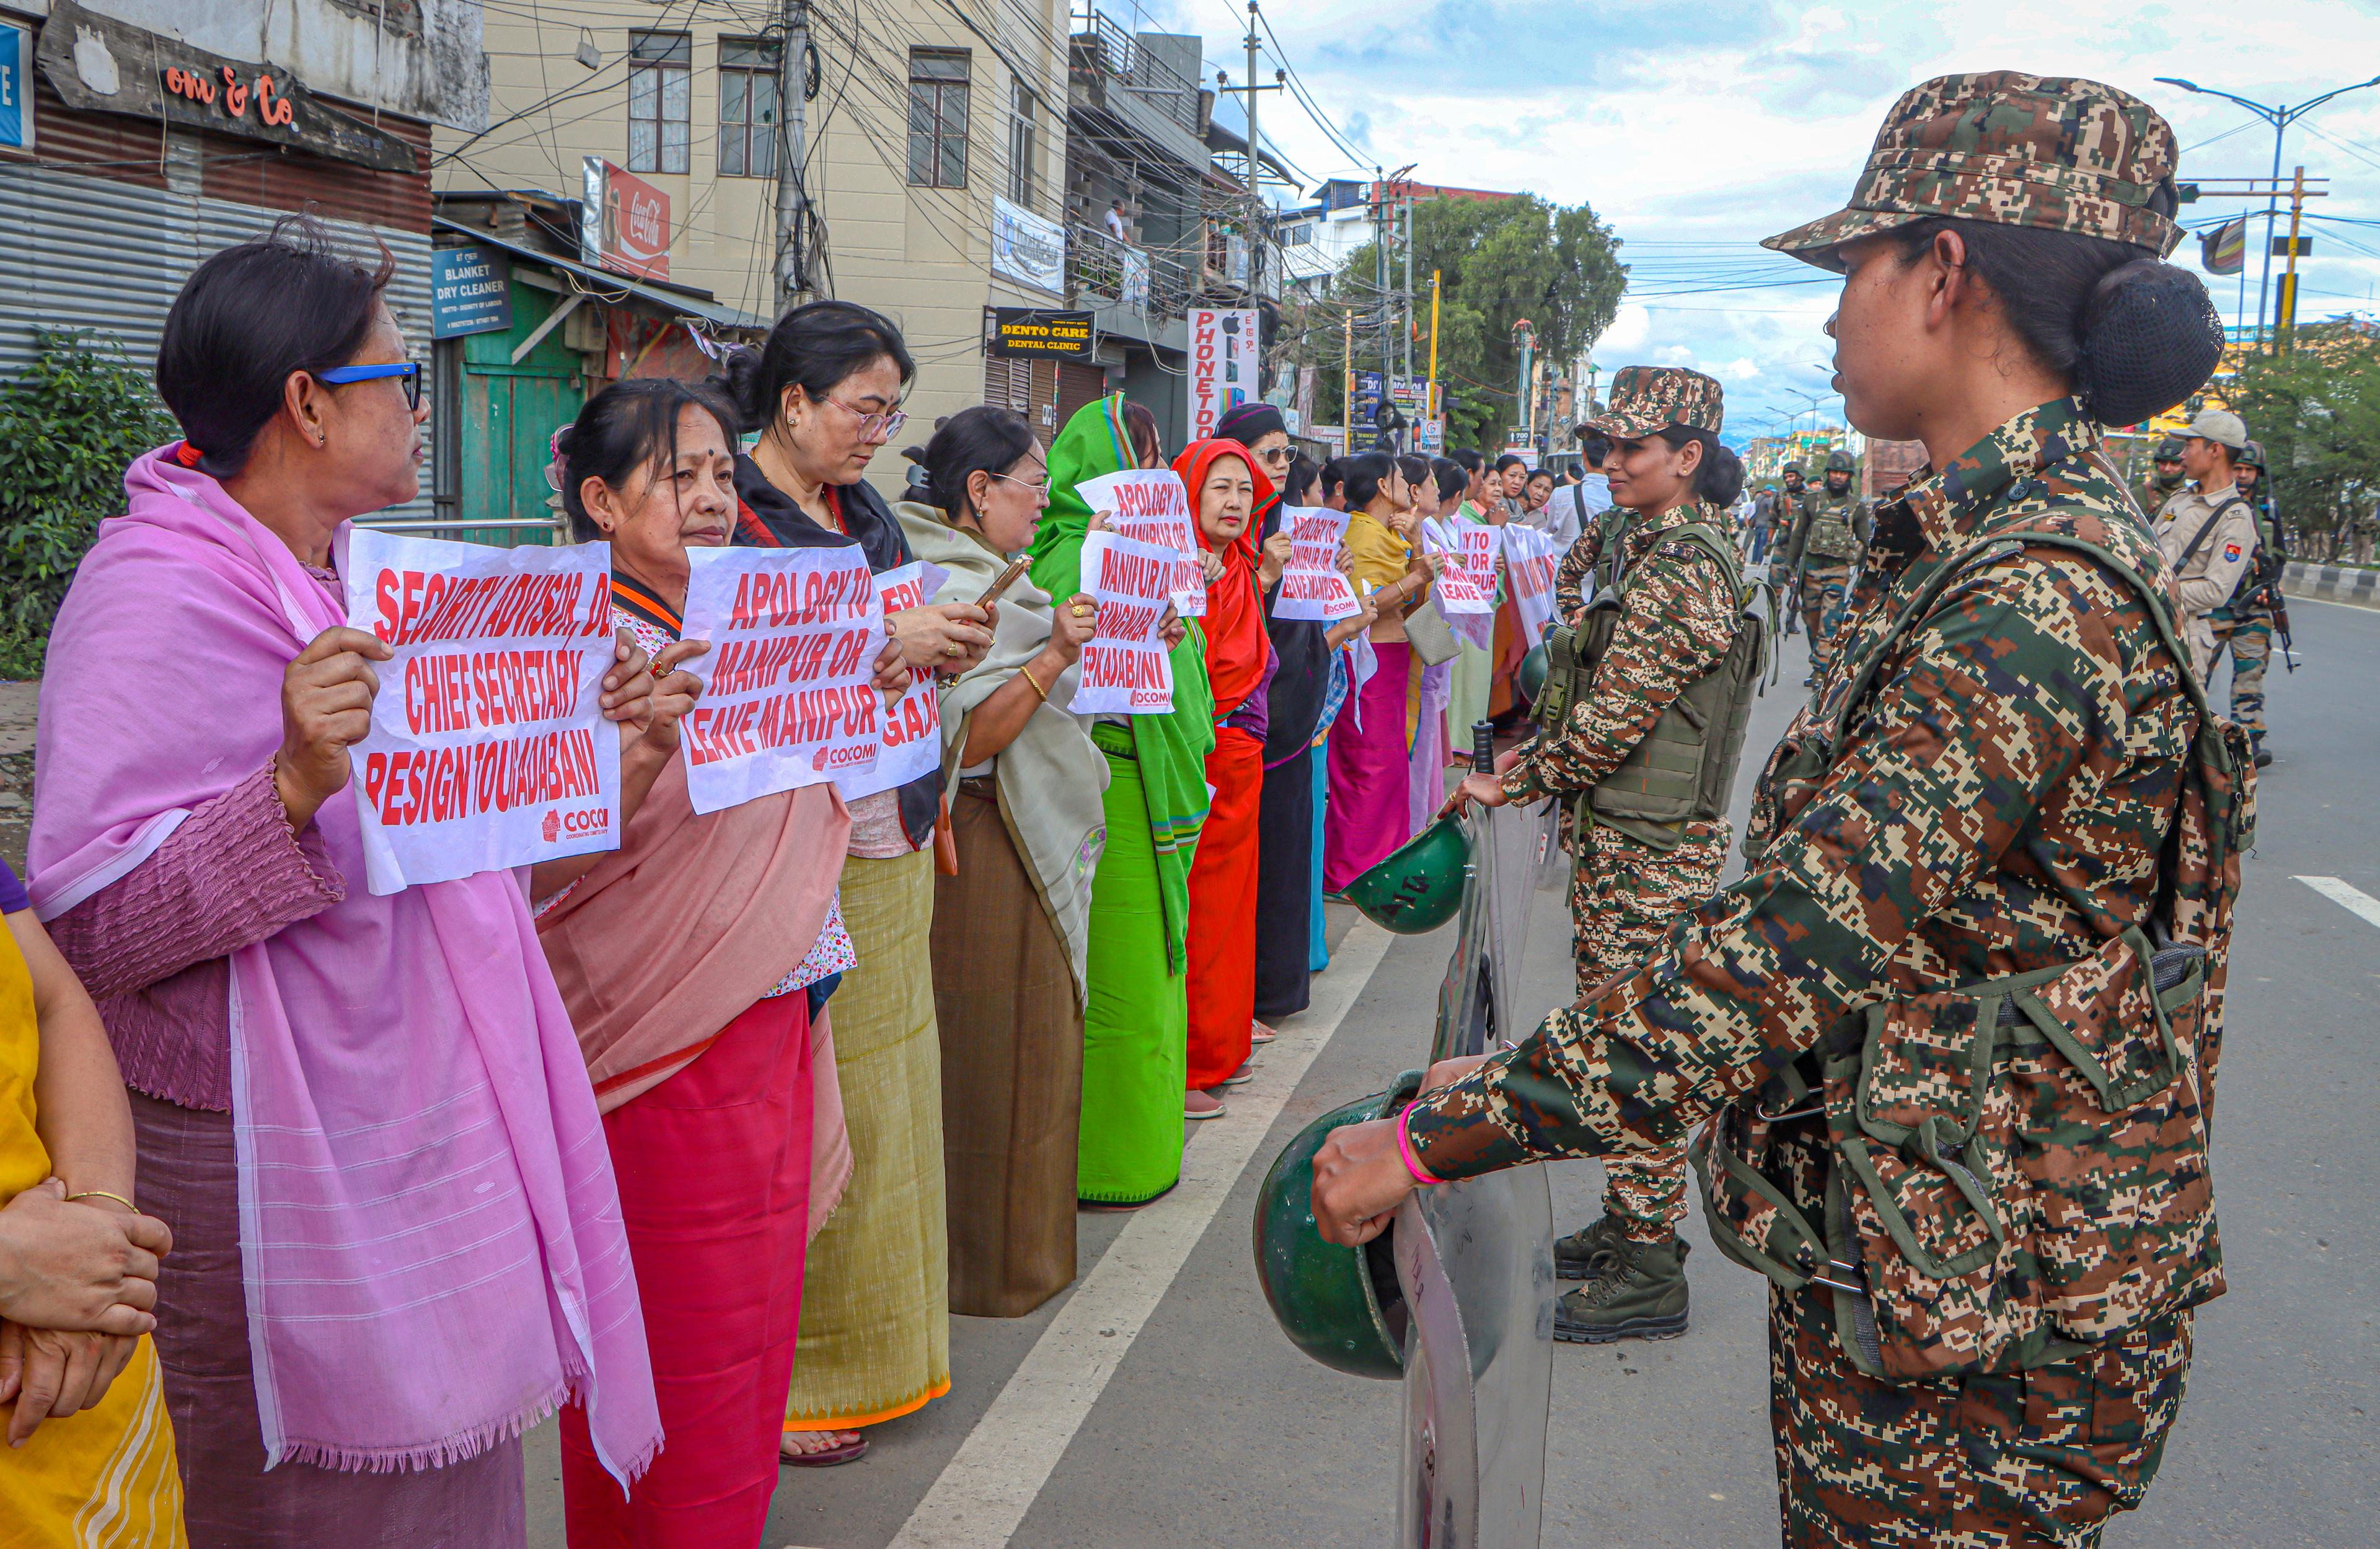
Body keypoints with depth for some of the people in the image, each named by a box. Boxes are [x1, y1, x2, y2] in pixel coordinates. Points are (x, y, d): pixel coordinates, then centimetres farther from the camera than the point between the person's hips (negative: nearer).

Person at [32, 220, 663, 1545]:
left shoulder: (348, 571, 13)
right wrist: (293, 785, -35)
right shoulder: (159, 595, -17)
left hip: (422, 1125, 9)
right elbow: (91, 919, -22)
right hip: (277, 1172, -9)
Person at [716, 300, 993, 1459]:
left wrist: (948, 645, -1)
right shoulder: (729, 513, -10)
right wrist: (882, 644, -20)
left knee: (881, 1106, 14)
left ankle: (875, 1353, 27)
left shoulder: (867, 514, 14)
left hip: (889, 850, 8)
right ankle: (775, 1381, 13)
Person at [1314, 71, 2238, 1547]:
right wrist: (1519, 1080, 9)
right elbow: (1842, 902, 11)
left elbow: (1795, 944, -28)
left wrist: (1433, 1137, -21)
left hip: (1976, 1344, -9)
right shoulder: (1992, 548, 7)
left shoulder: (2039, 599, -25)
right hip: (1877, 1263, 9)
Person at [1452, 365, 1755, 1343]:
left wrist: (1511, 785, -9)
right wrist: (1539, 751, 6)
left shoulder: (1678, 573, -20)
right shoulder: (1647, 546, 13)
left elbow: (1610, 722, -20)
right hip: (1623, 833, 10)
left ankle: (1649, 1275, 7)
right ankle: (1628, 1226, 30)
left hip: (1648, 852, -10)